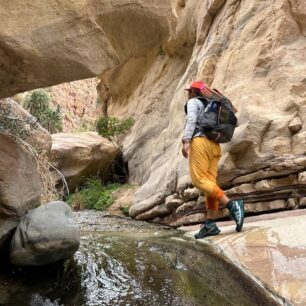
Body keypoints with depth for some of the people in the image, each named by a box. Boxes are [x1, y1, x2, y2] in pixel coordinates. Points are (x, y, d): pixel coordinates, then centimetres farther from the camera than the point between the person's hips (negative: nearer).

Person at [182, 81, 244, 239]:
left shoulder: (192, 102, 8)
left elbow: (191, 120, -10)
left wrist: (186, 141, -17)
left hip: (200, 142, -8)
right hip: (214, 145, 8)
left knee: (199, 179, -15)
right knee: (209, 182, -3)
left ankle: (231, 204, -26)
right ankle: (210, 225, -10)